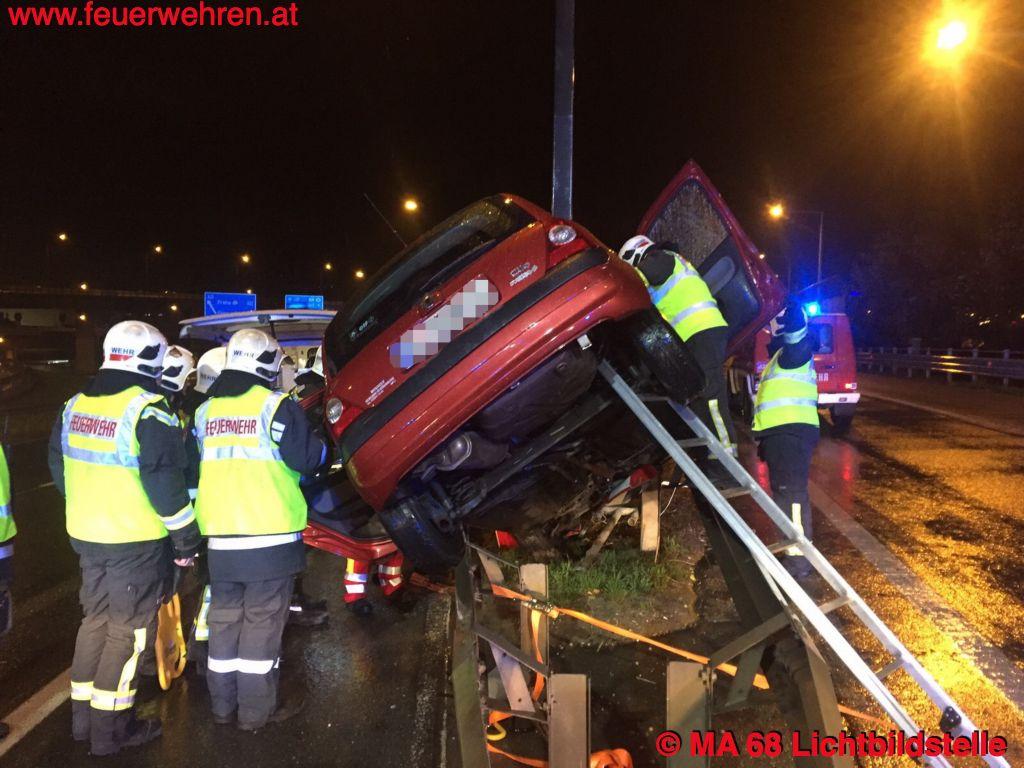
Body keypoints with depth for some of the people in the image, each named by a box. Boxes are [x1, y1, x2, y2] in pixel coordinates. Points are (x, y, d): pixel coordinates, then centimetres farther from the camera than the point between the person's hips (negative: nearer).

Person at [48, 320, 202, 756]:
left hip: (85, 535, 7)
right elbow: (166, 485, -19)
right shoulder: (149, 412, -18)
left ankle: (82, 717, 30)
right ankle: (110, 730, 13)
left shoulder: (75, 406, 7)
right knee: (127, 631, 4)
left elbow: (61, 469, 14)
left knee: (95, 620, 20)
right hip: (137, 541, -7)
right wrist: (186, 540, -9)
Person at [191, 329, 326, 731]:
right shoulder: (276, 405, -11)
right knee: (262, 622, 2)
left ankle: (223, 705, 24)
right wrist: (322, 444, 7)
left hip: (220, 536, 6)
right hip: (270, 535, -6)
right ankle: (256, 710, 11)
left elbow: (192, 468, 17)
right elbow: (306, 458, -11)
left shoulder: (205, 410, 10)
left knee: (224, 618, 14)